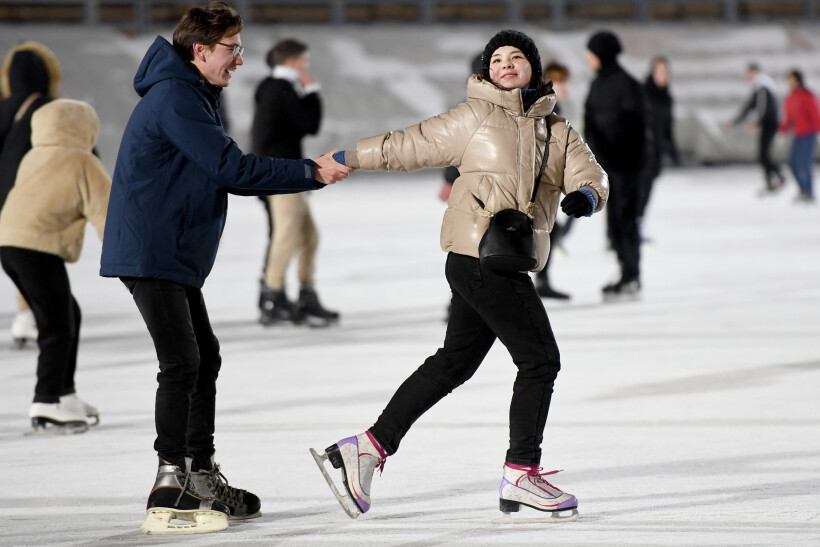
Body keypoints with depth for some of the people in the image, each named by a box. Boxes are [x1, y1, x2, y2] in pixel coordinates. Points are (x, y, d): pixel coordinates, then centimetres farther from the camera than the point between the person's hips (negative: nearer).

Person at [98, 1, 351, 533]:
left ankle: (202, 479, 24)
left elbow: (227, 173, 15)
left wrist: (309, 170, 3)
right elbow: (231, 168, -23)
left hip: (176, 253, 11)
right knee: (181, 362, -14)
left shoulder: (194, 95, 17)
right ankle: (170, 494, -15)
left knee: (204, 357, 15)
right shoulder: (175, 99, -18)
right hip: (150, 251, -11)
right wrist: (311, 173, -17)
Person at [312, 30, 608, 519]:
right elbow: (413, 145, 1)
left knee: (454, 363, 11)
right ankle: (521, 475, 2)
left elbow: (589, 174, 8)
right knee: (540, 358, -7)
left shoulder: (556, 130, 17)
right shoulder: (476, 117, -1)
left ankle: (368, 448, 16)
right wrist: (348, 158, -4)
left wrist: (586, 195, -15)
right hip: (480, 255, -7)